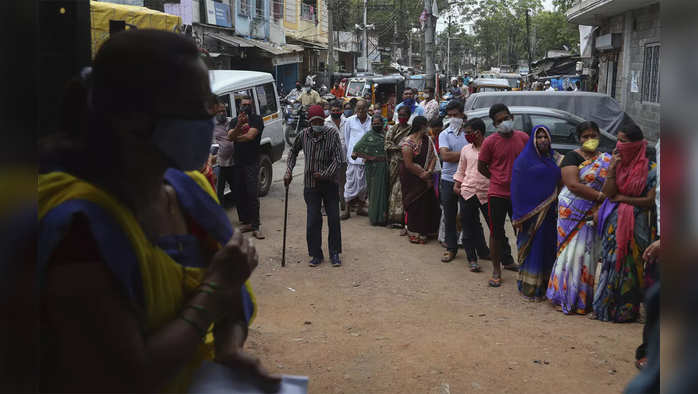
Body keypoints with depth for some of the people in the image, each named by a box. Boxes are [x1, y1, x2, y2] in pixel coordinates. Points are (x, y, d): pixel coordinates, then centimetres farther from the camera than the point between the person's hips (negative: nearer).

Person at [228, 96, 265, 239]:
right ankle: (246, 222, 18)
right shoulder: (234, 121, 14)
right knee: (239, 194, 7)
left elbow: (250, 136, -15)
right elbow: (230, 136, -2)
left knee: (253, 194, -10)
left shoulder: (256, 119, -1)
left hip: (252, 162, -5)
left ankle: (255, 227, -10)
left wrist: (235, 137, 0)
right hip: (237, 162, 6)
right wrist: (238, 126, -19)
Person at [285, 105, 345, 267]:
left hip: (329, 183, -1)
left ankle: (334, 254, 17)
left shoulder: (332, 134, -10)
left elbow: (339, 159, -13)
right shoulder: (304, 135, -1)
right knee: (313, 221, 2)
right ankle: (316, 254, 14)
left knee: (334, 220, 3)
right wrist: (289, 171, 7)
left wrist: (325, 174, -22)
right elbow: (293, 152, 17)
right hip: (311, 186, 2)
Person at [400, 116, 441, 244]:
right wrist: (422, 174, -13)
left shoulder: (427, 139, 5)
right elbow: (408, 164, -18)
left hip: (425, 179, 6)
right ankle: (415, 233, 12)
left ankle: (426, 231, 22)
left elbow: (433, 156, 3)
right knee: (415, 206, 0)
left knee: (428, 203, 8)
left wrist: (429, 171, -12)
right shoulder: (408, 143, -16)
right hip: (412, 179, -6)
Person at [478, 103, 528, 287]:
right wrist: (497, 179, 0)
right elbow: (481, 167, 0)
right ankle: (496, 271, 13)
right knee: (496, 232, 2)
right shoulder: (490, 142, -8)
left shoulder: (523, 138, 0)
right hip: (497, 194, -3)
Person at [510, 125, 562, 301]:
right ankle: (530, 288, 4)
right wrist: (519, 217, -14)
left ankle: (546, 284, 18)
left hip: (550, 212, 5)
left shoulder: (555, 158, 12)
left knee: (549, 247, 8)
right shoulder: (524, 160, -3)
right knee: (533, 248, -3)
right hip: (532, 212, -5)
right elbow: (518, 189, -8)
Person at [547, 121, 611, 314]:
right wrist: (600, 196, -16)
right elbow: (573, 184, -15)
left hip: (594, 215, 4)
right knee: (574, 251, -5)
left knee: (589, 253, 5)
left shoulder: (606, 159, 12)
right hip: (573, 212, -4)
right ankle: (568, 297, 4)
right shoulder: (573, 157, -2)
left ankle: (584, 298, 14)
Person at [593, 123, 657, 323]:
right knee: (611, 264, 6)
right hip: (613, 223, 3)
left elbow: (650, 201, -9)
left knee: (628, 266, 0)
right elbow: (608, 193, -5)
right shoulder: (617, 162, 5)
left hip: (635, 225, -3)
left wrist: (623, 198, -7)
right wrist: (612, 169, -15)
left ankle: (626, 310, 10)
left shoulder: (649, 170, -7)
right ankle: (606, 307, 17)